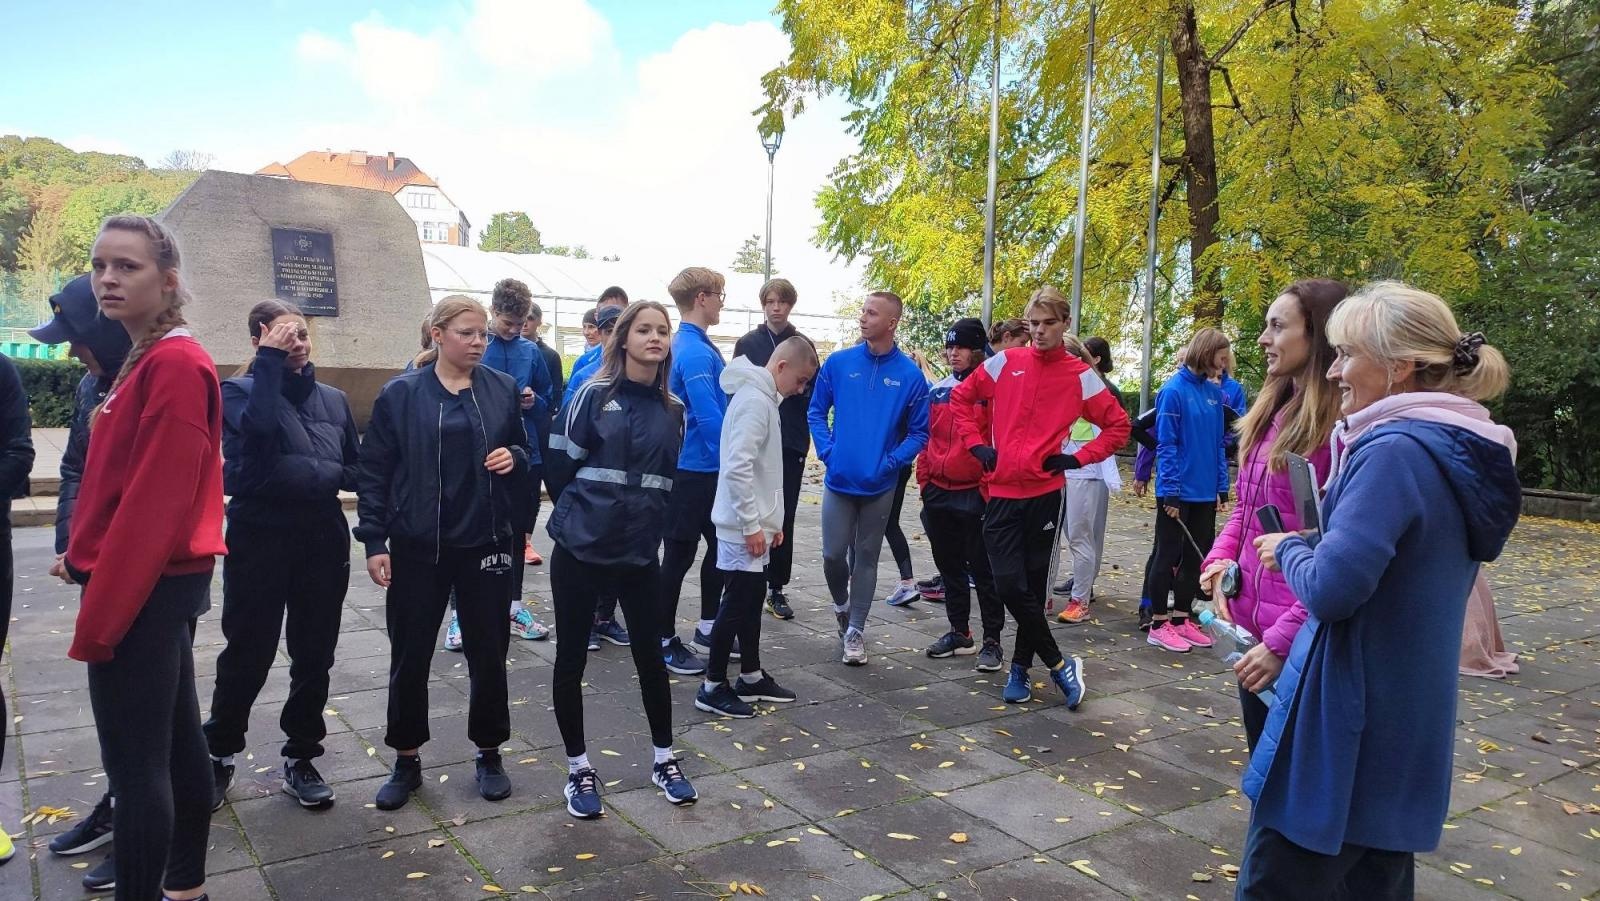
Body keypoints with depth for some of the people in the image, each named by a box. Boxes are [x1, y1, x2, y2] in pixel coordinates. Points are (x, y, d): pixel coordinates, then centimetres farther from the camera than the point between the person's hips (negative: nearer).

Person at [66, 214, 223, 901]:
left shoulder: (175, 364, -17)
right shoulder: (145, 361, 14)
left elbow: (155, 502, -22)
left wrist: (99, 615, -19)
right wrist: (84, 558, 18)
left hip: (141, 591, -10)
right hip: (161, 585, 10)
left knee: (134, 762, -1)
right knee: (175, 738, 17)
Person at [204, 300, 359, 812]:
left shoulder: (333, 398, 9)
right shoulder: (239, 389, -1)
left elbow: (357, 468, 10)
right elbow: (258, 423, -25)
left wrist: (308, 474, -7)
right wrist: (271, 361, -18)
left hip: (323, 541, 4)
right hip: (259, 540, -3)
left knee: (314, 655, 10)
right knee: (248, 654, 5)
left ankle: (300, 759, 25)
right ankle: (219, 755, 27)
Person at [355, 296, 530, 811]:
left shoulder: (503, 390, 3)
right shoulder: (401, 393, -4)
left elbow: (524, 453, 13)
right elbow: (373, 472, -2)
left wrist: (515, 458, -11)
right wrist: (374, 541, -7)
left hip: (485, 544, 2)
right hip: (417, 547, -1)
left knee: (488, 652, 9)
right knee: (410, 656, 8)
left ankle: (489, 754, 27)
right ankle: (406, 760, 26)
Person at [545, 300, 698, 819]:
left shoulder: (673, 410, 5)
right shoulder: (593, 396, -8)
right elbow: (560, 467, -6)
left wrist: (651, 523, 11)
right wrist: (583, 514, 5)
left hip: (641, 552, 3)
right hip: (581, 551, -3)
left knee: (650, 654, 10)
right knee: (572, 657, 6)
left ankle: (663, 759, 27)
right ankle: (578, 768, 22)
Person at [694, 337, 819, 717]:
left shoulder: (763, 398, 13)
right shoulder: (755, 400, -19)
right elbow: (738, 468, -26)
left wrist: (771, 520, 18)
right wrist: (752, 524, -22)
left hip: (753, 525, 10)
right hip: (743, 528, -10)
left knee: (752, 600, 16)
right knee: (736, 604, -1)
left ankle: (752, 677, 28)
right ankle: (713, 687, 10)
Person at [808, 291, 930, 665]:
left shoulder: (910, 374, -6)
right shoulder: (838, 363, -2)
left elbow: (919, 431, 0)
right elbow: (816, 412, 6)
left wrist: (892, 461, -12)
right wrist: (827, 450, -7)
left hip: (880, 484, -1)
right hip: (839, 480, 1)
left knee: (866, 558, 9)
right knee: (833, 554, 3)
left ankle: (855, 629, 21)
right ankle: (842, 606, 32)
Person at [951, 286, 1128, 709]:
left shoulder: (1080, 377, 0)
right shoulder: (1004, 363, 4)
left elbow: (1118, 425, 7)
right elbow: (961, 397, 16)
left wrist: (1077, 459, -3)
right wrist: (976, 444, 5)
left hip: (1045, 494, -1)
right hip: (1002, 493, 1)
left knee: (1033, 586, 7)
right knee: (1010, 586, -5)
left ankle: (1020, 667, 24)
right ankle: (1059, 664, 12)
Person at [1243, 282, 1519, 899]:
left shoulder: (1395, 451, -20)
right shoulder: (1465, 454, 9)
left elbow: (1330, 589, -26)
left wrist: (1288, 549, -7)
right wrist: (1312, 547, 7)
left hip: (1347, 726, -9)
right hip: (1409, 726, 9)